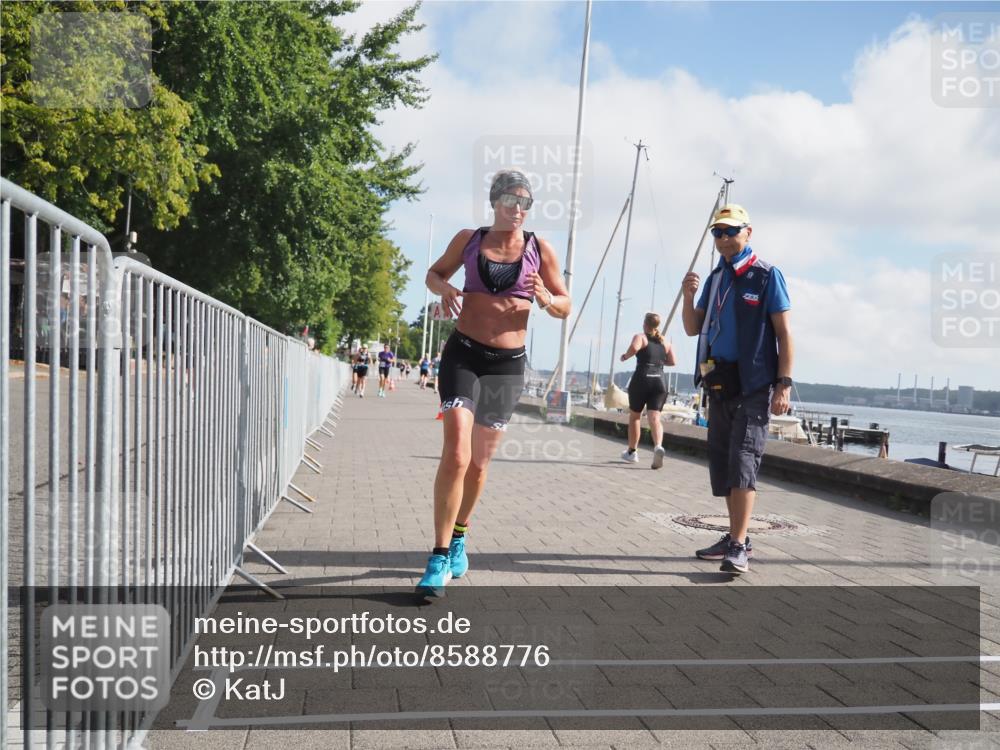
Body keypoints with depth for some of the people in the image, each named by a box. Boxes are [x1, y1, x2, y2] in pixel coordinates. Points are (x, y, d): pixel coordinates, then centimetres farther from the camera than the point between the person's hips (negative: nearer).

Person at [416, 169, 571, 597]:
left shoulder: (540, 249, 3)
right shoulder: (468, 239, 4)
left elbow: (565, 308, 6)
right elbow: (434, 274, 18)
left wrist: (547, 299, -18)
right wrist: (444, 289, -6)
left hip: (507, 364, 1)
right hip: (463, 354, -1)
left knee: (479, 463, 12)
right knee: (456, 456, -17)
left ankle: (459, 537, 36)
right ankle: (439, 557, -8)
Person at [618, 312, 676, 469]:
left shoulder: (640, 337, 1)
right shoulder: (665, 341, 15)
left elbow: (634, 347, -21)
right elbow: (673, 362, 9)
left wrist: (625, 356, -3)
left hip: (641, 380, -3)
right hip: (660, 381, 3)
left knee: (634, 416, 14)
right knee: (654, 417, -6)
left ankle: (632, 452, 23)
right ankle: (658, 446, -33)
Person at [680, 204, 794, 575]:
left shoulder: (766, 275, -3)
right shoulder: (714, 278, 14)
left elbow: (784, 333, -6)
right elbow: (692, 329, 14)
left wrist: (783, 384, -13)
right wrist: (688, 297, -5)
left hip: (753, 384, -7)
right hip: (719, 383, 7)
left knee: (742, 461, -13)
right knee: (721, 462, 9)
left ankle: (739, 548, -13)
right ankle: (736, 537, 20)